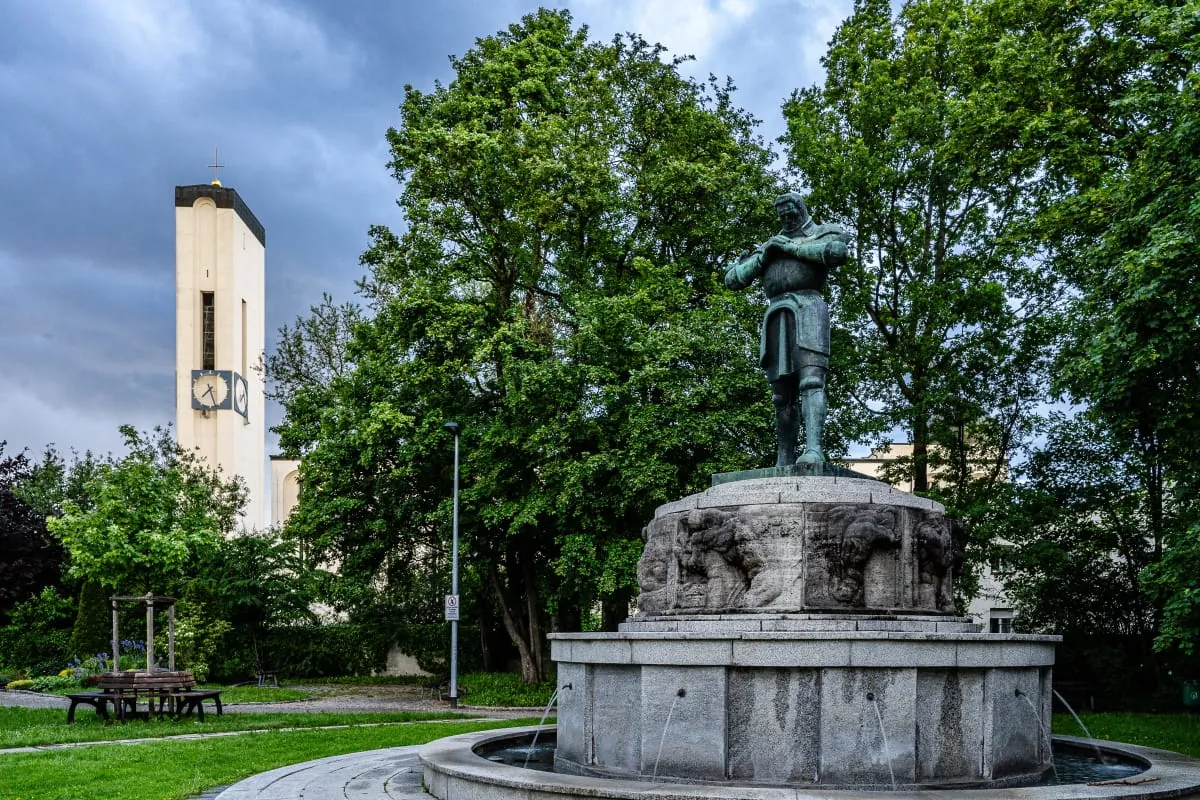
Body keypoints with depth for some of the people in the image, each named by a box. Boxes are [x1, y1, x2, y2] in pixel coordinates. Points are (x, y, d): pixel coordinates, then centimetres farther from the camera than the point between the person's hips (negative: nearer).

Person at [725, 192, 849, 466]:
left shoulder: (824, 233, 16)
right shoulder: (770, 245, 30)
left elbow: (837, 252, -10)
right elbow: (732, 279, 23)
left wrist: (792, 247, -3)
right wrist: (762, 257, 7)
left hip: (807, 309, -5)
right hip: (776, 316, 5)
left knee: (811, 381, -21)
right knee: (783, 394, 1)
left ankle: (813, 449, -36)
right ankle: (784, 464, 1)